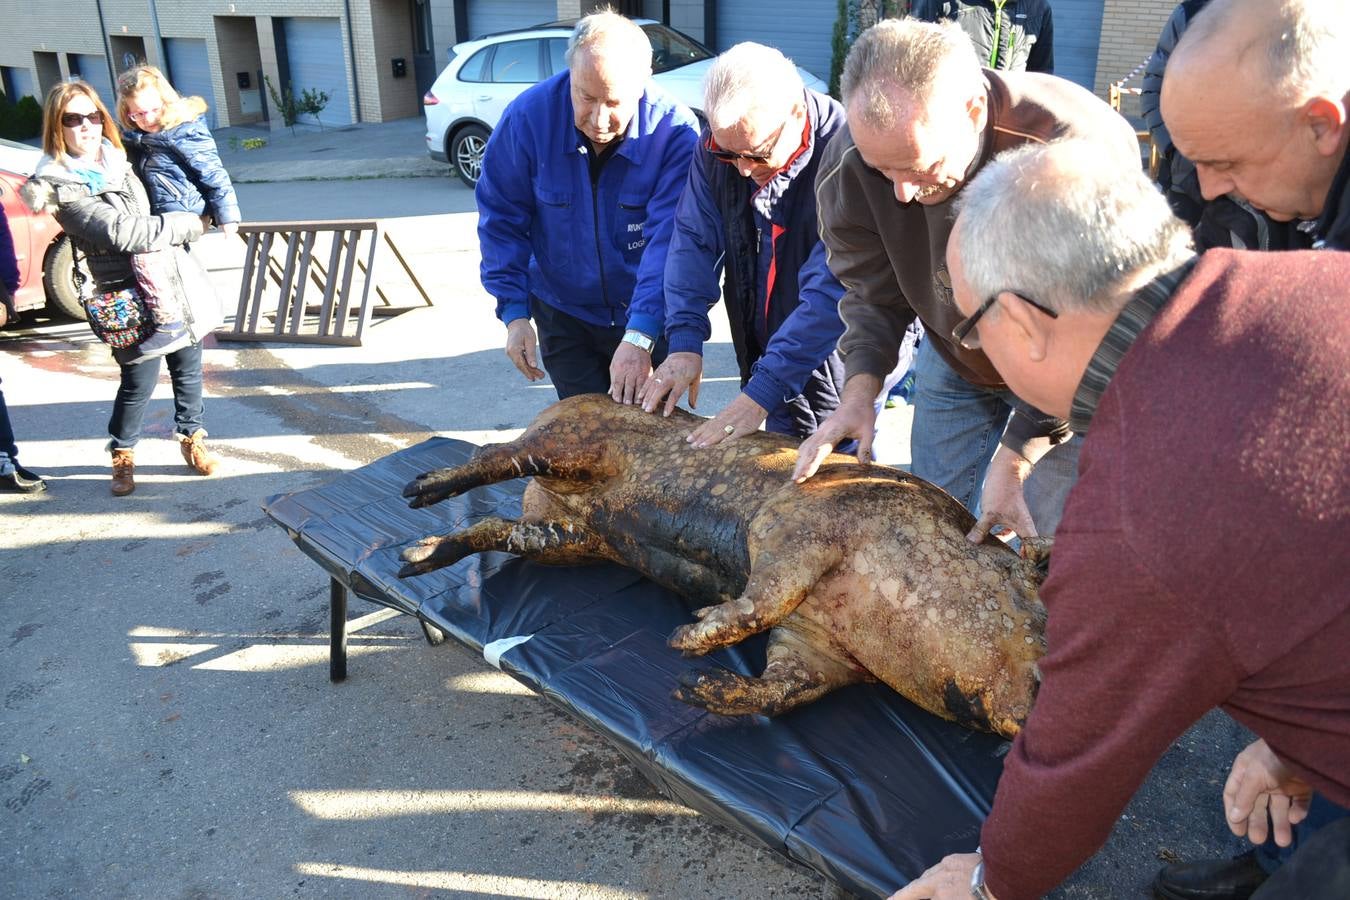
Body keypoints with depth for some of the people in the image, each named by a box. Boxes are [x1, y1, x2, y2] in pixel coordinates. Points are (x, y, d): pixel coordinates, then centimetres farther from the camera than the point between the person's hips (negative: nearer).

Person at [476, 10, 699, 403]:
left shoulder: (674, 131, -22)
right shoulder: (528, 116, -16)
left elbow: (669, 241, -28)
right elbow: (501, 220, -7)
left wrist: (640, 337, -37)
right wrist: (514, 312, -13)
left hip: (648, 320, -1)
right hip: (563, 313, 1)